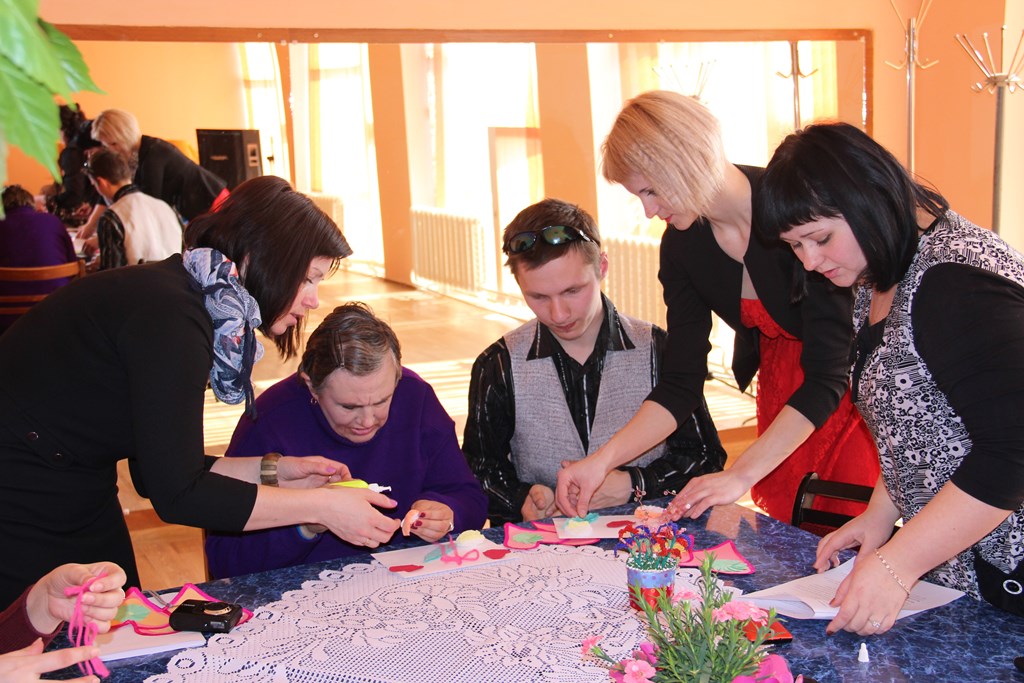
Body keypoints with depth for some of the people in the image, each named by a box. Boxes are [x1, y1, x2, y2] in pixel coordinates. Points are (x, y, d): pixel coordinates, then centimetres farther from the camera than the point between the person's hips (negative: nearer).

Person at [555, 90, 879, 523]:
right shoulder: (681, 247, -8)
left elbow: (826, 375, -27)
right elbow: (681, 384, -6)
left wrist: (741, 475, -32)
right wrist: (603, 460, -17)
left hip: (850, 385, -5)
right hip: (779, 391, 5)